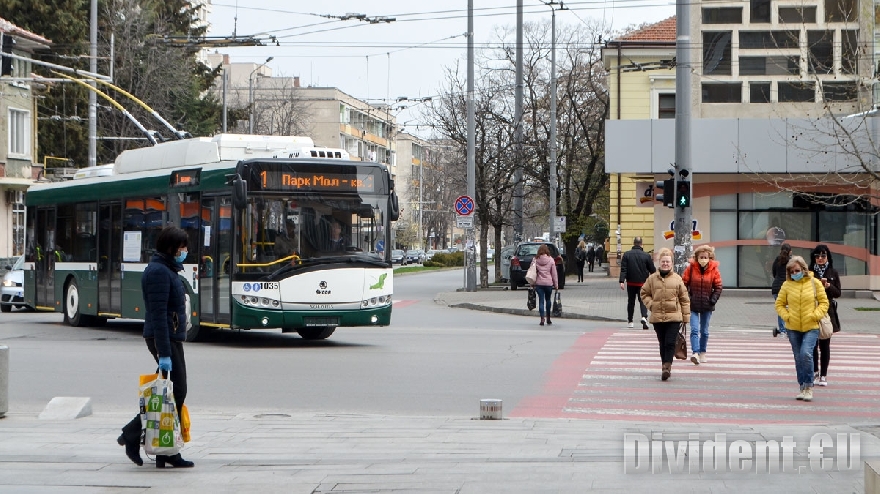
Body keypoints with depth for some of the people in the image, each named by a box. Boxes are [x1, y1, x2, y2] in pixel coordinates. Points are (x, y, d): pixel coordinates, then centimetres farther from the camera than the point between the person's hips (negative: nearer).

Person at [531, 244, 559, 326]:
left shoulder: (535, 260, -1)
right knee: (548, 300, 16)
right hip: (549, 283, 0)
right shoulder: (551, 260, -2)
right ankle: (548, 319, 20)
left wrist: (532, 283, 8)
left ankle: (542, 319, -7)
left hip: (538, 283, 0)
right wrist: (556, 284, 6)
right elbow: (554, 273, 0)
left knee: (541, 300, 2)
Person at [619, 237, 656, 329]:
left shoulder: (627, 254, -2)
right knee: (643, 300, 2)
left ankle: (630, 321, 21)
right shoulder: (646, 255, -4)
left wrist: (622, 281, -10)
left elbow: (623, 269, -8)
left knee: (631, 301, 13)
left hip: (630, 283, 1)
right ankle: (644, 317, -22)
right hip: (642, 283, -1)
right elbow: (652, 269, 3)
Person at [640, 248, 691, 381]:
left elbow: (684, 298, 8)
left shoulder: (677, 279, 3)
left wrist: (686, 315, 6)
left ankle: (667, 366, -14)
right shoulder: (652, 279, 5)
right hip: (657, 317, 2)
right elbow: (643, 293, 17)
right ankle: (666, 367, 20)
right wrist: (651, 304, 0)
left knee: (670, 343, -12)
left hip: (674, 317, -2)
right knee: (662, 344, 9)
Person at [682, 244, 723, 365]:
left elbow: (718, 287, 2)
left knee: (704, 331, 11)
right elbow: (684, 284, -1)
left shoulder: (714, 269, -1)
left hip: (707, 305, 2)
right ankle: (695, 353, -22)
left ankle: (702, 353, 23)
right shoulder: (691, 268, -4)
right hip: (693, 304, -2)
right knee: (694, 329, -13)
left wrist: (712, 300, -8)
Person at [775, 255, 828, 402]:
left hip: (811, 327, -3)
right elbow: (779, 304, 9)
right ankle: (803, 387, 19)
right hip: (793, 328, 3)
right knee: (798, 358, 8)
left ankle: (809, 386, -9)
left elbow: (824, 302, 4)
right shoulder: (787, 285, 1)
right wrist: (786, 316, -6)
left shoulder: (814, 283, -1)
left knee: (806, 354, -20)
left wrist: (815, 315, -10)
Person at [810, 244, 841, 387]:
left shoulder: (833, 273, 5)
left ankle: (823, 375, 7)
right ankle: (815, 371, 15)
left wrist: (828, 286, -13)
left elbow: (838, 293, 3)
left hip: (827, 312, 0)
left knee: (825, 344, 2)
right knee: (813, 343, 1)